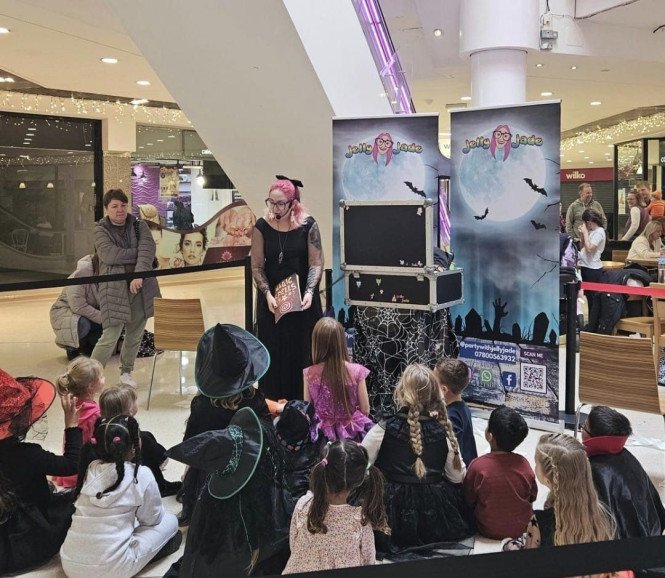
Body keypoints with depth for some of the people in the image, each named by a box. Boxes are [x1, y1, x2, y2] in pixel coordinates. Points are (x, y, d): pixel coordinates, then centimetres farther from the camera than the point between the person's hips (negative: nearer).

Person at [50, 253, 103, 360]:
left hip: (89, 311, 6)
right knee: (83, 324, -37)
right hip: (64, 311, -6)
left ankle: (88, 345, 9)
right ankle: (72, 348, -4)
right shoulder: (79, 275, -29)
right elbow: (78, 307, -33)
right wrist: (101, 317, -34)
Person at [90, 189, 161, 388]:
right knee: (110, 337, -10)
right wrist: (137, 253, -10)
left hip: (140, 287, 3)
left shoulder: (139, 226, 7)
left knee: (135, 335, 11)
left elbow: (148, 250, -9)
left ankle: (126, 372, 31)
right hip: (114, 289, -3)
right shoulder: (101, 230, 2)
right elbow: (109, 255, -15)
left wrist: (139, 275, -24)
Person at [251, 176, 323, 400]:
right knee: (274, 353, 5)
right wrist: (268, 295, -15)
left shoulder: (307, 225, -7)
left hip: (302, 300, -1)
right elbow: (257, 266, -3)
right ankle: (273, 402, 16)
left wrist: (309, 292, -19)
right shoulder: (262, 227, -4)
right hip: (272, 299, 1)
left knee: (302, 352, 4)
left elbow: (316, 263, -5)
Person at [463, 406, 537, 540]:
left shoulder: (477, 466, -25)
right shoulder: (524, 464, -17)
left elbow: (468, 501, -9)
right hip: (521, 528, 3)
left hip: (489, 532, -3)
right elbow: (532, 497, 0)